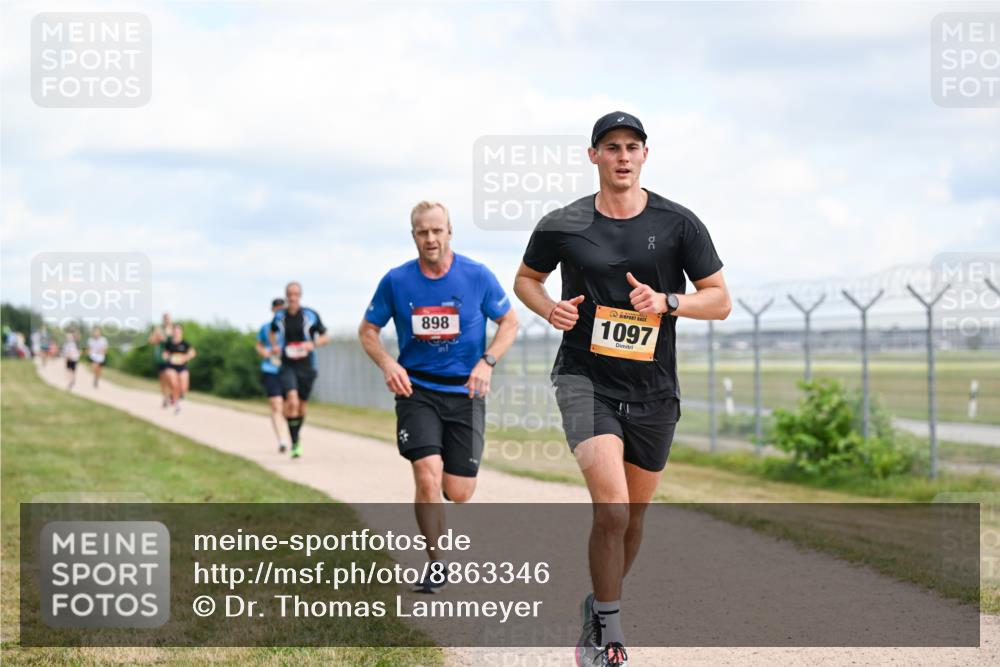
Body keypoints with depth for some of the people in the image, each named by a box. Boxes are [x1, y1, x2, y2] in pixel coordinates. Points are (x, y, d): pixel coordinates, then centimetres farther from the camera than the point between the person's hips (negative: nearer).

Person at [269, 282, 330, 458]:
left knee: (301, 405, 12)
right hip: (287, 366, -1)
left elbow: (325, 337, 3)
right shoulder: (279, 316, 1)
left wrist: (313, 343, -17)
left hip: (306, 366, 1)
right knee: (292, 401, -22)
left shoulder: (311, 315, -4)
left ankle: (297, 436, 38)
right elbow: (272, 332, 22)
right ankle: (295, 444, -18)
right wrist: (274, 346, 3)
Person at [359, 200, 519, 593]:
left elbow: (509, 322, 6)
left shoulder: (477, 276, -4)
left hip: (465, 392, 0)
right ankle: (436, 564, -2)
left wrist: (487, 361, -10)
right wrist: (387, 364, -11)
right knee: (427, 478, -19)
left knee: (459, 493, -2)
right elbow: (368, 329, 8)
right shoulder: (396, 281, -3)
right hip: (417, 391, 0)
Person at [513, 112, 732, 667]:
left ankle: (598, 609, 39)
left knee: (633, 519, 13)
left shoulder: (678, 224, -2)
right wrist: (549, 309, -6)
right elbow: (526, 278, 16)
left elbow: (720, 299, 2)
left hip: (652, 391, 3)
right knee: (612, 508, -20)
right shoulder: (562, 226, -2)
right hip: (585, 378, -2)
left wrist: (667, 302, -17)